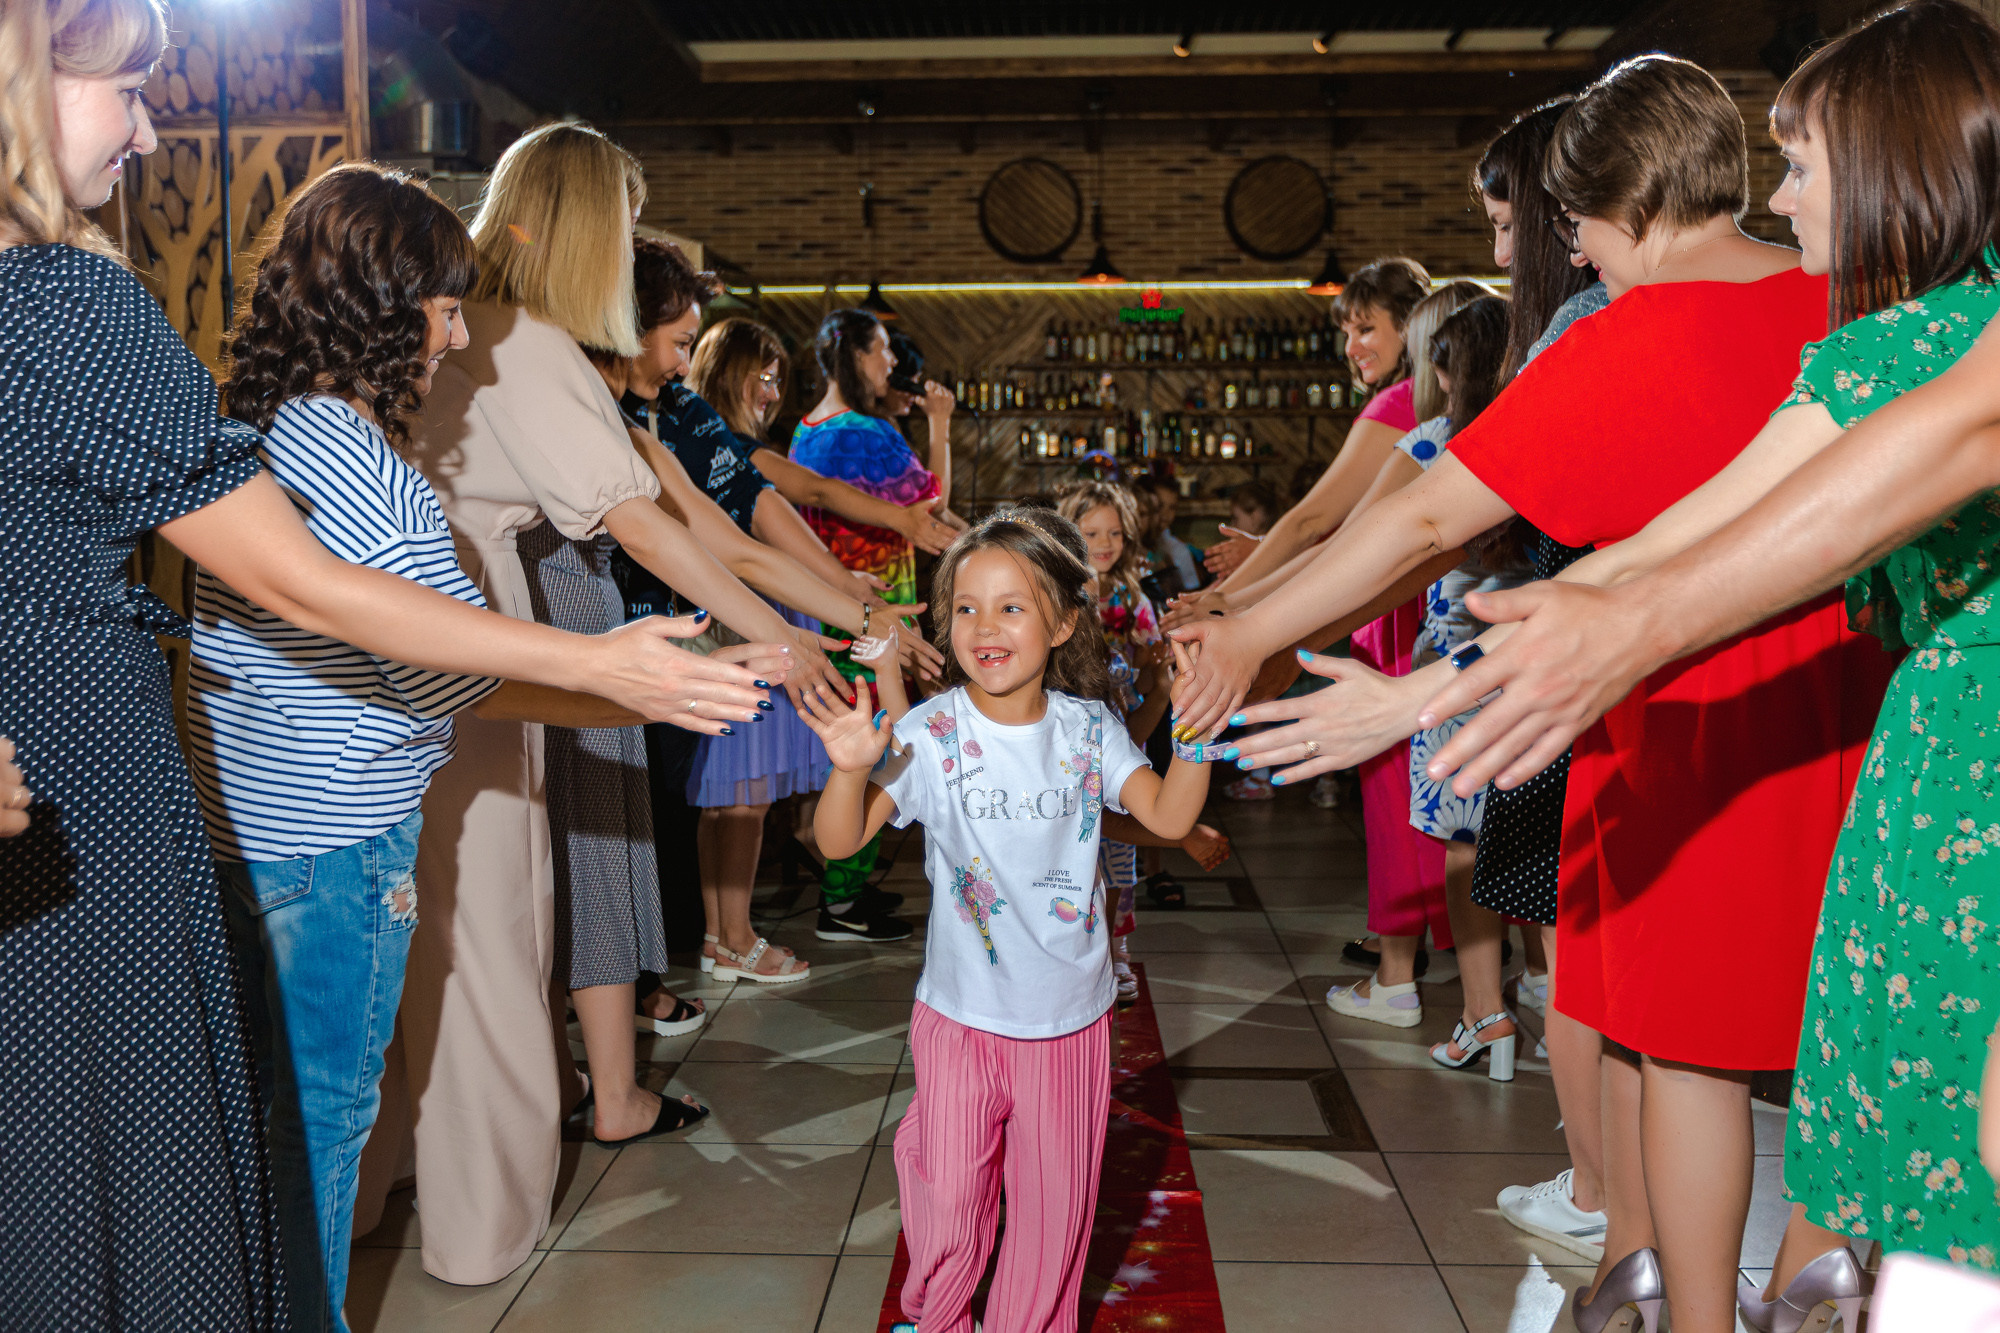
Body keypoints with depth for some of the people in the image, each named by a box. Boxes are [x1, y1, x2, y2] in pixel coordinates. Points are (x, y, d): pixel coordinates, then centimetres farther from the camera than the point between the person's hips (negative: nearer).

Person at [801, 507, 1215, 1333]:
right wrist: (852, 767, -35)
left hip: (1071, 1017, 2)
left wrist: (1197, 738, -21)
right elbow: (841, 840, -16)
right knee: (946, 1191, 13)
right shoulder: (929, 734, -13)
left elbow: (1169, 816, -7)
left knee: (1055, 1201, 14)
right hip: (962, 1013, -1)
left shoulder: (1087, 729, -5)